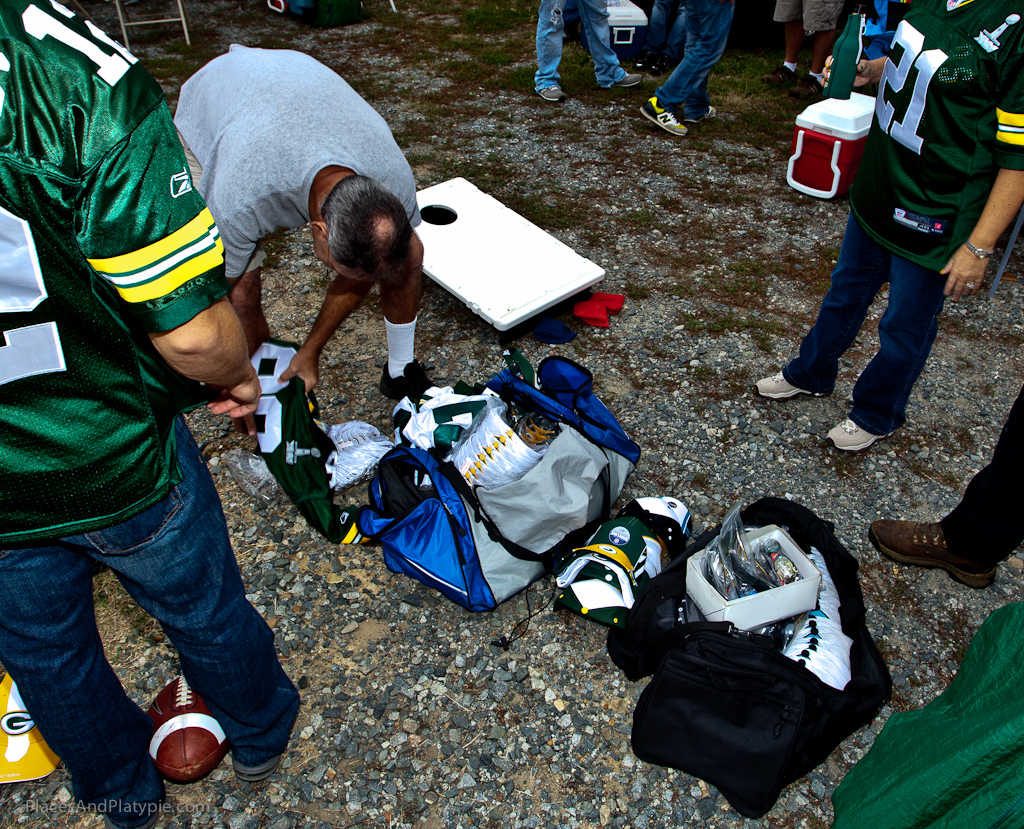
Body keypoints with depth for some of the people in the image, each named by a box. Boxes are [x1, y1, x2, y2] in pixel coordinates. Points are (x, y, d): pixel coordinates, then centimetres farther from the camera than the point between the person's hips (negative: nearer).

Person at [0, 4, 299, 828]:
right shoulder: (79, 75, -28)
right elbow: (192, 331, -28)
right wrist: (234, 375, -4)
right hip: (116, 458, -3)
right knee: (204, 608, 24)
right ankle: (261, 733, 53)